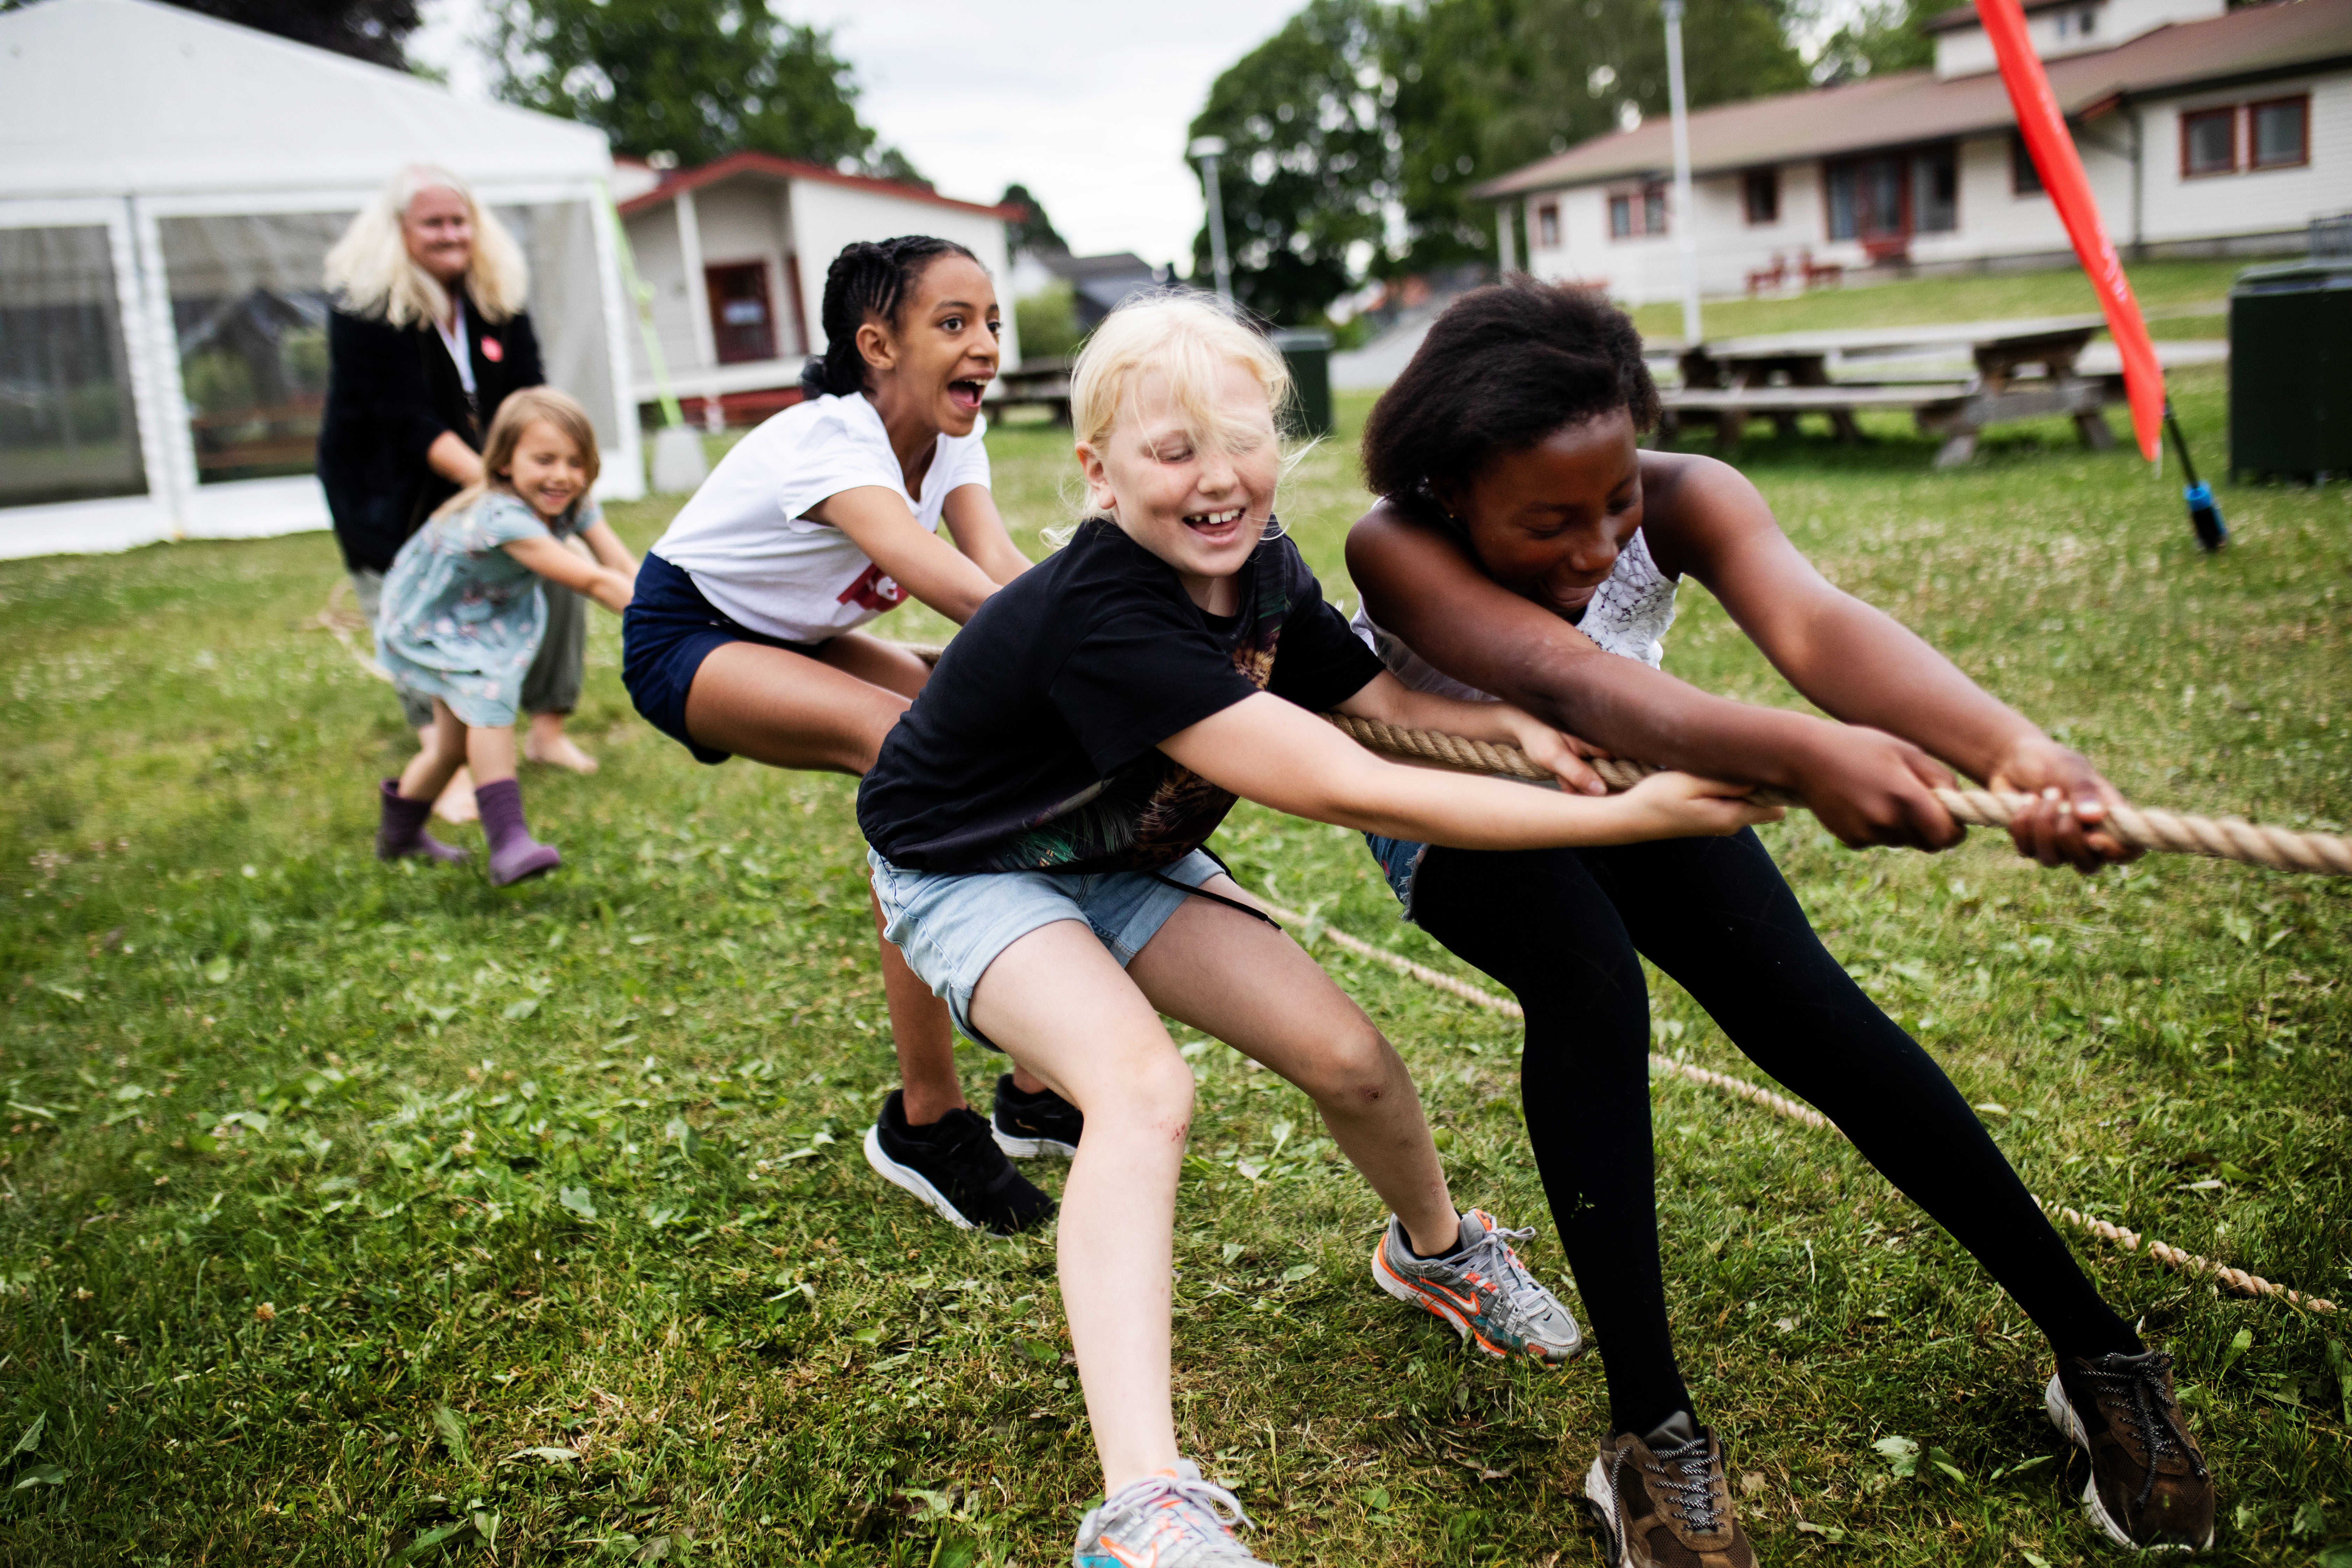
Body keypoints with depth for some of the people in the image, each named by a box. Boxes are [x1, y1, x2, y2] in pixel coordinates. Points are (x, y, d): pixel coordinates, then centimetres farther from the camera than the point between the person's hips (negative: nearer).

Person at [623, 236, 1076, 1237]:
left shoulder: (952, 433, -8)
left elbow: (1005, 570, -24)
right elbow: (954, 588, -46)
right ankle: (925, 1123, -23)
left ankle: (1035, 1091, -2)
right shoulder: (832, 440, -31)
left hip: (795, 640, 8)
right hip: (684, 639, -7)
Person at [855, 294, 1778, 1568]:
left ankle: (1434, 1250, 33)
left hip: (1126, 855, 7)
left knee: (1349, 1060, 0)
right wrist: (1631, 817, -39)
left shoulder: (1260, 569, -13)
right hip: (968, 874, -6)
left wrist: (1516, 725, -21)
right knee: (1143, 1088, -32)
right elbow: (1354, 794, -41)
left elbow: (1377, 695, 2)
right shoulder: (1103, 619, -38)